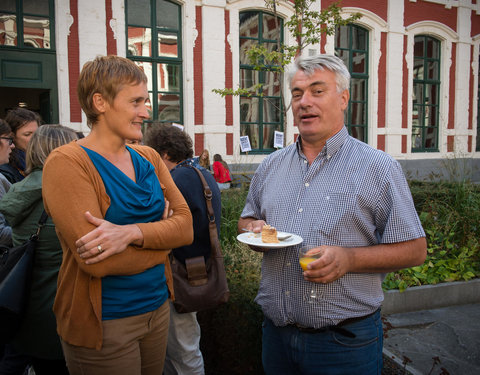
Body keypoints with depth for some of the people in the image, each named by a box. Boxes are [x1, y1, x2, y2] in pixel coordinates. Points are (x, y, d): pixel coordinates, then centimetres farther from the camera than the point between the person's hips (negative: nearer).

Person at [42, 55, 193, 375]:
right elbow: (96, 262, -23)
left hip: (158, 308, 6)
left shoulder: (149, 158, 5)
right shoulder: (67, 163, -14)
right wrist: (158, 234, -9)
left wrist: (131, 232, -23)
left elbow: (186, 227, -5)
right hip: (103, 324, -5)